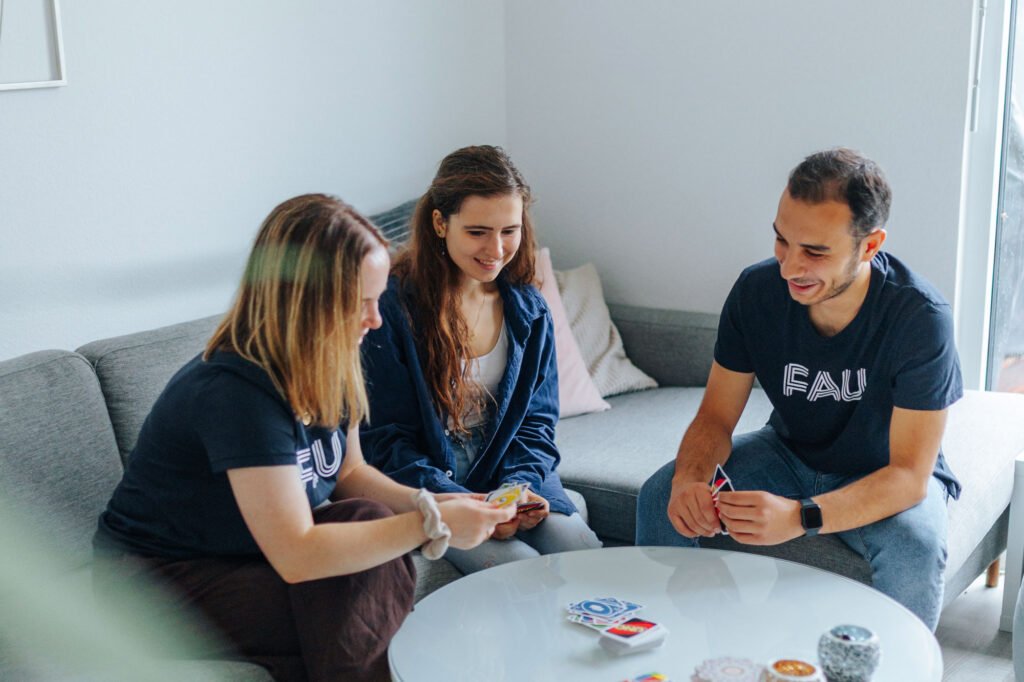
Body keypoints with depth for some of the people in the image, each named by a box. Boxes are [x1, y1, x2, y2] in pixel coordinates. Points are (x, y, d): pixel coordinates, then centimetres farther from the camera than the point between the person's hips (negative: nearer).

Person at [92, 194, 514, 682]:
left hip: (249, 554, 8)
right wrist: (431, 524, -29)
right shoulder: (237, 391, -31)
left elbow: (349, 472, 10)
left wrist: (431, 503, -8)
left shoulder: (327, 368, -4)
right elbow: (296, 557, -34)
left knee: (368, 519, -21)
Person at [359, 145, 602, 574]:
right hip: (426, 488, -5)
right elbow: (384, 441, -10)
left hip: (511, 475, 5)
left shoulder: (529, 310, 6)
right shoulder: (392, 309, -12)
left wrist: (520, 486, -12)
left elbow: (536, 421, 10)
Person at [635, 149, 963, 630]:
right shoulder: (757, 290, -18)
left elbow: (910, 474, -30)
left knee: (914, 547, -35)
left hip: (888, 476, -3)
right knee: (660, 496, -15)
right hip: (789, 452, 4)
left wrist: (801, 517, -47)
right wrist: (690, 479, -35)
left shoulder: (920, 317, -29)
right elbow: (716, 417, -11)